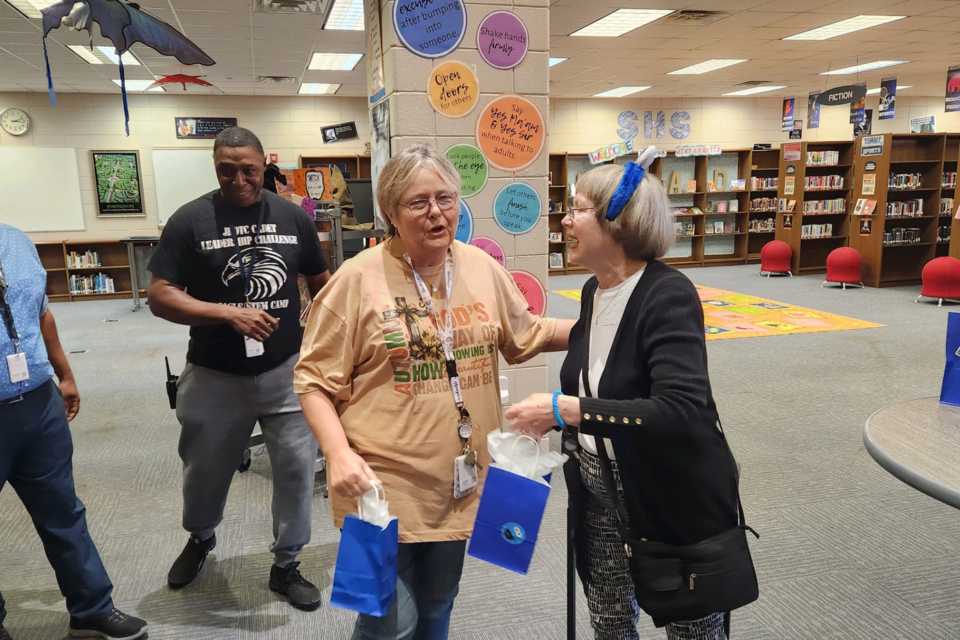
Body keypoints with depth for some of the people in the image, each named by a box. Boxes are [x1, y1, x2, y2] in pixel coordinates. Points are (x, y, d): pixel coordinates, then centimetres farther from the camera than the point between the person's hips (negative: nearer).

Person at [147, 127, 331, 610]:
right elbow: (160, 297, -12)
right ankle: (200, 538, 50)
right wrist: (230, 313, -23)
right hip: (215, 377, -1)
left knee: (296, 468, 5)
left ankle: (286, 565, 27)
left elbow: (321, 283, 11)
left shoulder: (293, 217, 0)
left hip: (286, 370, 1)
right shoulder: (190, 220, -8)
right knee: (206, 470, 18)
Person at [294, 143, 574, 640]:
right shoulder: (358, 279, -13)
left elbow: (525, 336, 15)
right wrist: (340, 454, -22)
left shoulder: (481, 267, 1)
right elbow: (314, 381, -9)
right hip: (383, 486, -4)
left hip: (459, 482, 5)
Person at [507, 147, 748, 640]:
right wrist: (552, 417, -1)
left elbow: (681, 411, -34)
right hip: (601, 497, 7)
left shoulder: (668, 294, -22)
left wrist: (566, 410, -33)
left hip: (675, 501, -7)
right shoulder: (593, 291, 2)